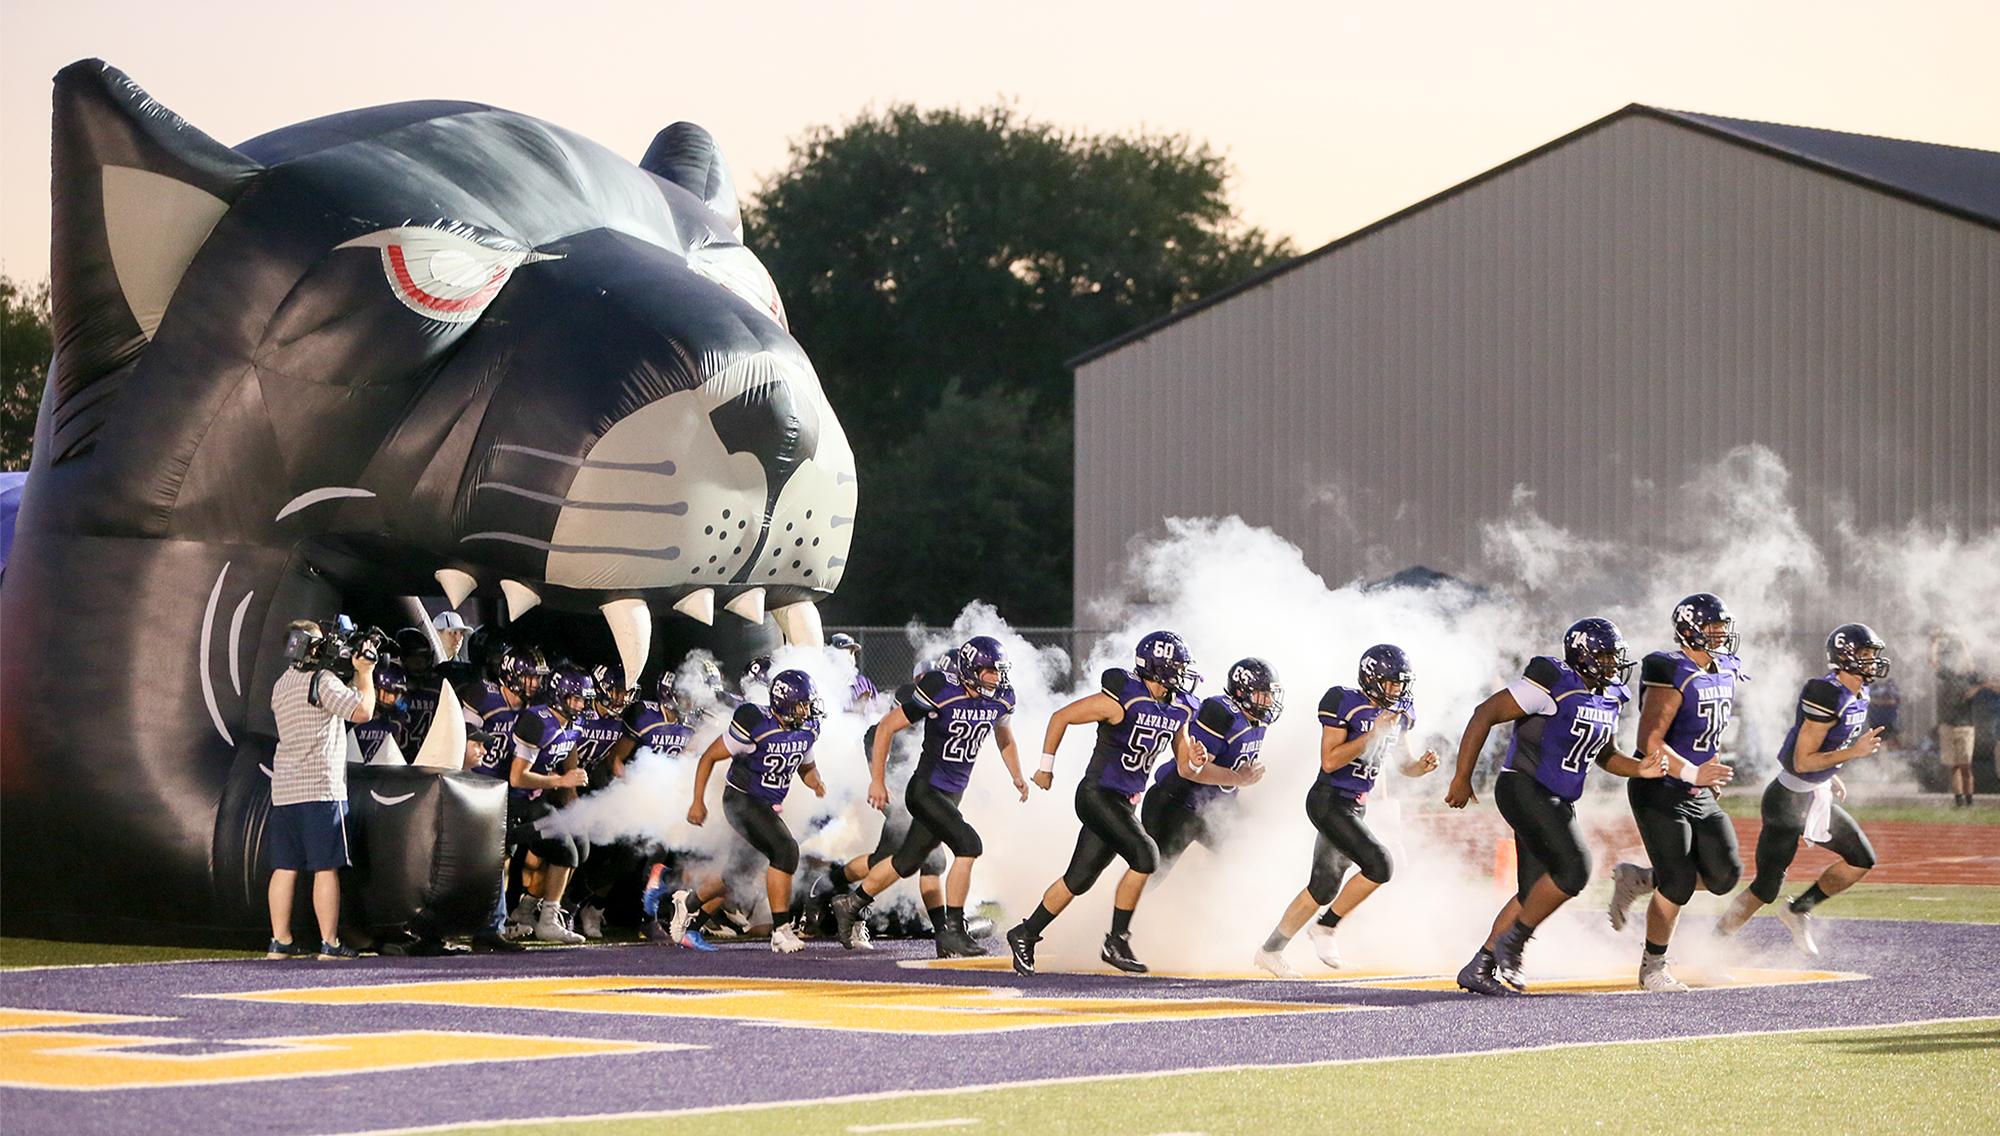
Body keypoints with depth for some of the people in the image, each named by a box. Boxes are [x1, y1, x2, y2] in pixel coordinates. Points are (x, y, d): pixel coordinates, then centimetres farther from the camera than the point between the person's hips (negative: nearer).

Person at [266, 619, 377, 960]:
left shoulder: (282, 685, 17)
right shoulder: (321, 680, -10)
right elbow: (362, 711, -13)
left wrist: (359, 674, 21)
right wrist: (365, 672, 1)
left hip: (283, 789, 8)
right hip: (320, 788, -8)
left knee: (284, 868, 7)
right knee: (326, 868, -5)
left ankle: (280, 941, 8)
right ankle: (329, 943, -5)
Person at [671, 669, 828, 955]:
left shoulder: (808, 729, -1)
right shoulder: (755, 723, -22)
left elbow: (806, 766, 18)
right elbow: (709, 757, -13)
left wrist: (815, 782, -6)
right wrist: (698, 802, -13)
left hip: (770, 807, 8)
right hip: (742, 800, -8)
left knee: (739, 873, 17)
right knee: (785, 850, -26)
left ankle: (689, 903, 43)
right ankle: (782, 931, -21)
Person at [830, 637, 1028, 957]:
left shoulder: (1000, 699, -1)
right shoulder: (939, 691, -20)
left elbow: (1004, 738, 23)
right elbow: (886, 727, -11)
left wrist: (1016, 775, 14)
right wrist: (877, 780, -11)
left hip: (952, 794, 7)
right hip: (926, 790, -7)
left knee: (908, 861, 17)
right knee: (968, 844, -23)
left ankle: (850, 904, 38)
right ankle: (952, 929, -15)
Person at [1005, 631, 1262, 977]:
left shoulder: (1178, 709, 7)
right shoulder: (1122, 698, -17)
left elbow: (1186, 769, 15)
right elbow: (1060, 717, -9)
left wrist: (1236, 778, 1)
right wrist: (1046, 767, -2)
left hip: (1125, 803, 8)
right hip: (1098, 794, -8)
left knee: (1079, 880, 10)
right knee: (1145, 855, -21)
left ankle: (1025, 935, 24)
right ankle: (1117, 942, -9)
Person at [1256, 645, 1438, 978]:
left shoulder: (1400, 712, 7)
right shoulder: (1344, 702, -16)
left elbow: (1404, 763, 17)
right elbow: (1330, 761, -19)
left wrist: (1422, 765, -6)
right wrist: (1372, 734, -24)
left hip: (1355, 808, 9)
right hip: (1329, 800, -9)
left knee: (1324, 887, 12)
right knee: (1378, 864, -21)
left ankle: (1271, 950, 24)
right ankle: (1326, 927, -3)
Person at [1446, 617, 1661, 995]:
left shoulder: (1610, 697, 10)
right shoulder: (1553, 684, -16)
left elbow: (1605, 754, 23)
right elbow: (1485, 714, -14)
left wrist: (1639, 768, 0)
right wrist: (1462, 778, -13)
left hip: (1557, 801, 9)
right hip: (1524, 789, -9)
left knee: (1534, 892, 8)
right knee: (1573, 867, -20)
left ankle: (1479, 968, 14)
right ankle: (1512, 941, -6)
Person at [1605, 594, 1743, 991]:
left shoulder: (1725, 673, 8)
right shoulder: (1672, 675, -19)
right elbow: (1649, 742, -24)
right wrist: (1693, 773, -32)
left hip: (1699, 794, 8)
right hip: (1659, 792, -8)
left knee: (1725, 875, -3)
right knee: (1679, 884, -10)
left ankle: (1636, 880, 18)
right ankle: (1652, 967, 9)